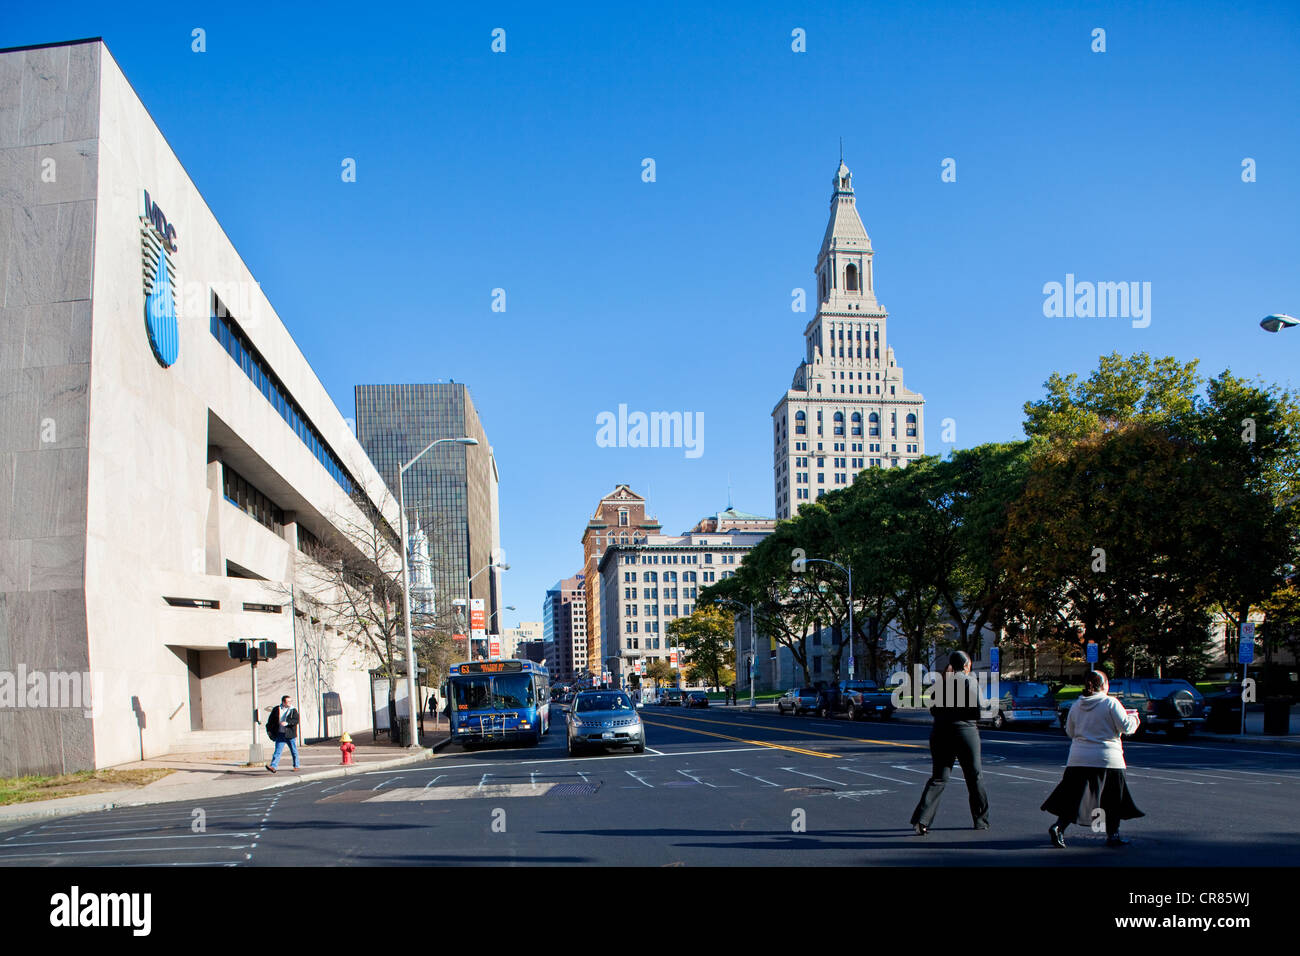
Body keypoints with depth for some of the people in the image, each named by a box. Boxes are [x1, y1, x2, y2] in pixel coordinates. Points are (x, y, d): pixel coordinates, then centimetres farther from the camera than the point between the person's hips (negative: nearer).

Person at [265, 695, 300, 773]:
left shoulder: (293, 710, 0)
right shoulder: (277, 709, 6)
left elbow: (296, 720, -12)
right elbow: (271, 720, 16)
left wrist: (287, 723, -25)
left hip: (290, 735, -1)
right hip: (280, 734, 1)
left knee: (294, 751, 8)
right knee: (278, 751, -7)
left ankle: (296, 766, 22)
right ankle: (273, 766, -14)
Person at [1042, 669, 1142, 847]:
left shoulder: (1076, 706, 7)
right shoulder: (1111, 703, -7)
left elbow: (1070, 732, 15)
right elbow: (1126, 727, -6)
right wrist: (1134, 717, 14)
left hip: (1078, 759, 4)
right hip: (1107, 758, -4)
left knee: (1074, 796, 6)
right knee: (1113, 798, 12)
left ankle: (1058, 827, -9)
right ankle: (1112, 835, 18)